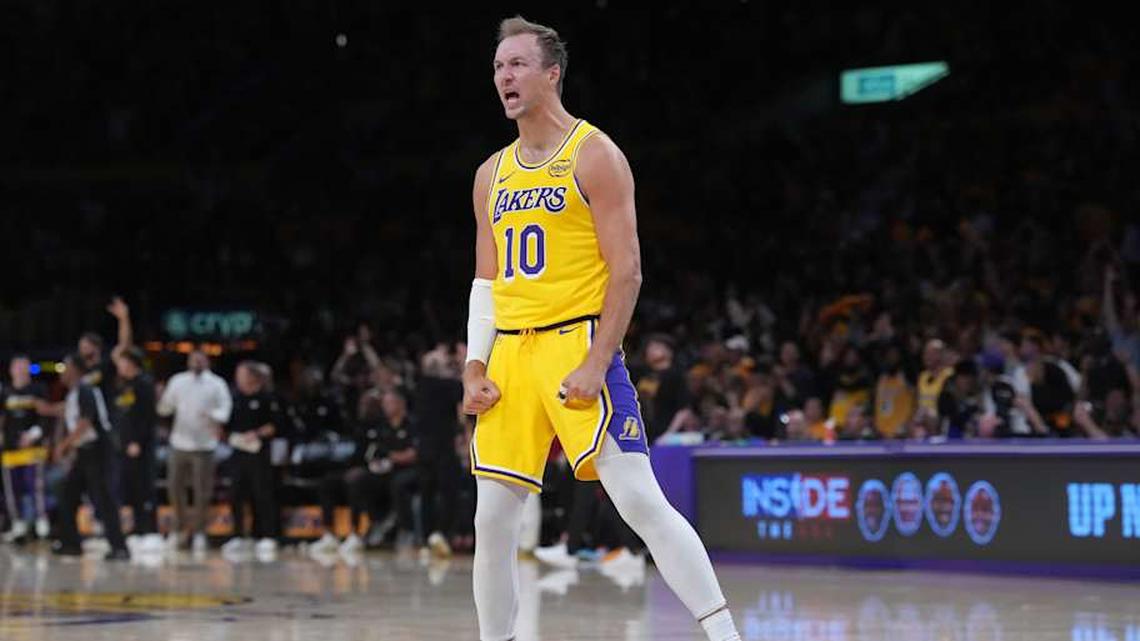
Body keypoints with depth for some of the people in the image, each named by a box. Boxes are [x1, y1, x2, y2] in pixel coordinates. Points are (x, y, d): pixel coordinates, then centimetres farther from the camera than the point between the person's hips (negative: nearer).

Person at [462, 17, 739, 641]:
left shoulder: (595, 155, -4)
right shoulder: (492, 174, 16)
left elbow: (627, 272, -9)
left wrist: (596, 363, -17)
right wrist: (474, 368, 7)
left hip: (577, 341, -6)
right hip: (510, 353, 6)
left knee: (639, 499, -15)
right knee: (492, 518, 5)